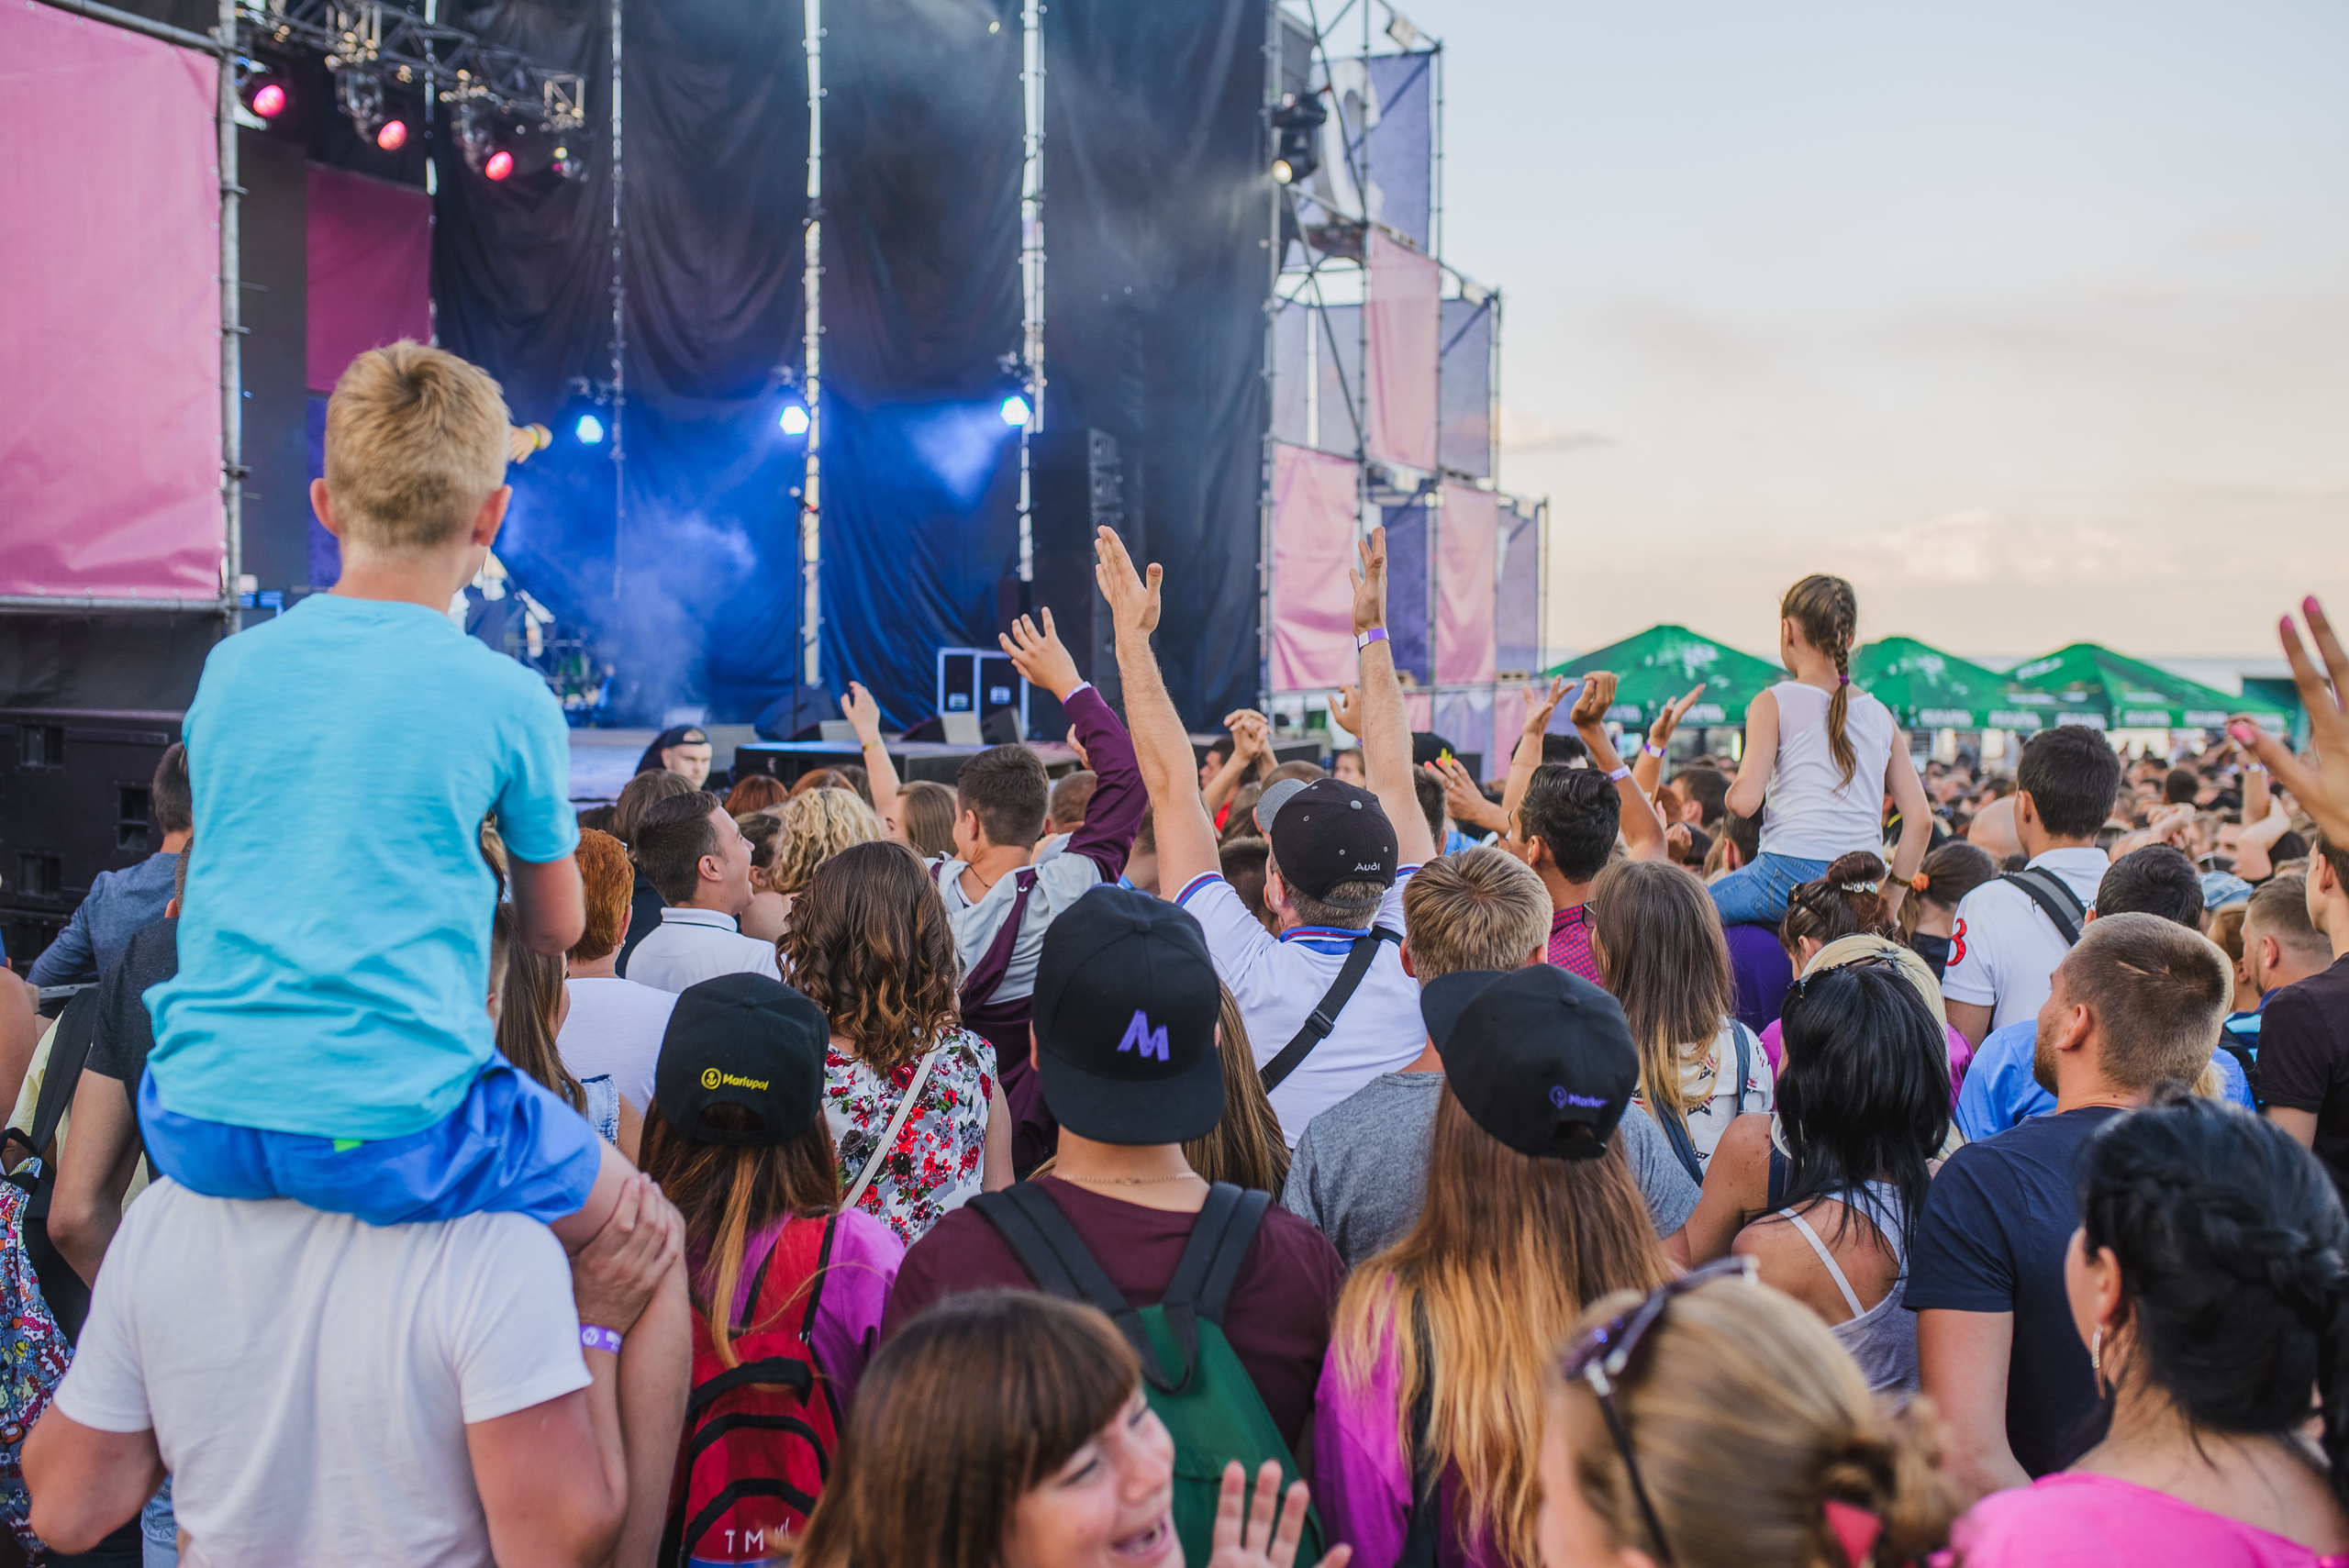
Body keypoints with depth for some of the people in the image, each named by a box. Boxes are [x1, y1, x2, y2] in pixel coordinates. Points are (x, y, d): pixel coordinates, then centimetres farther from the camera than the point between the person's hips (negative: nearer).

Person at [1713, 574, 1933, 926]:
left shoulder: (1775, 703, -1)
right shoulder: (1880, 715, 12)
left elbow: (1744, 800, -13)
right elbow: (1920, 819, 8)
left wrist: (1733, 790, 11)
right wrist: (1890, 901, 14)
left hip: (1790, 874, -5)